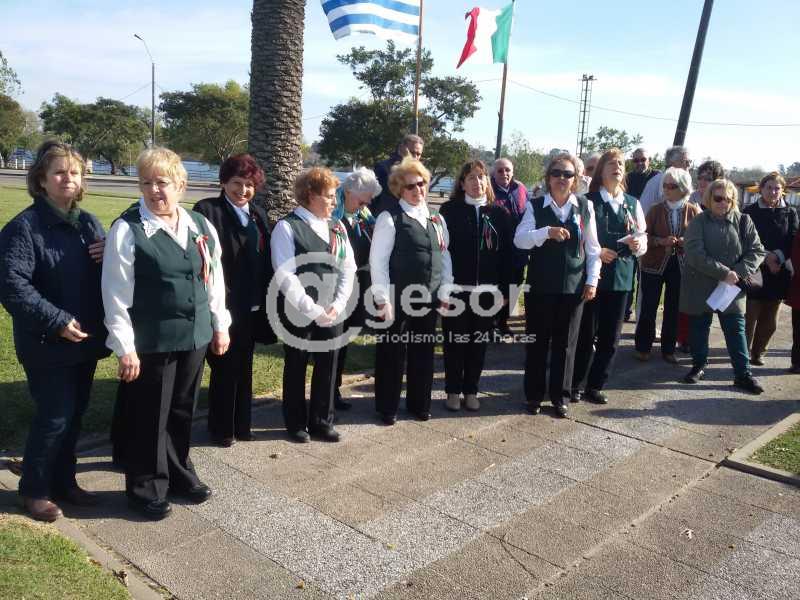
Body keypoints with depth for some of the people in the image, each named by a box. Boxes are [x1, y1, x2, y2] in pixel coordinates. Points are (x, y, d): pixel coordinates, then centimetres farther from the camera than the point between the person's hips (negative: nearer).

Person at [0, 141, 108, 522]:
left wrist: (111, 257, -7)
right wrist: (57, 321, -24)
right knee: (55, 416, 0)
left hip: (85, 339, 6)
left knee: (75, 413, 15)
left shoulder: (89, 223, 8)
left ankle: (64, 482, 32)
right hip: (48, 344, -6)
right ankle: (34, 490, 21)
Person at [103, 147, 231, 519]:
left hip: (194, 336, 5)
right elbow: (116, 293, -11)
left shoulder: (201, 226, 5)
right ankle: (146, 488, 25)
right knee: (149, 416, 7)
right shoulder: (127, 230, -10)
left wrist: (220, 326, 12)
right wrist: (125, 347, -13)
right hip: (150, 341, -5)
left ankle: (179, 473, 37)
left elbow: (214, 280, 12)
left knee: (182, 411, 18)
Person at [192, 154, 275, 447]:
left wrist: (266, 300, 8)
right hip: (224, 306, -6)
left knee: (244, 367, 16)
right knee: (225, 367, 6)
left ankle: (241, 424, 30)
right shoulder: (207, 210, -9)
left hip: (252, 306, 6)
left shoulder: (258, 213, 12)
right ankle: (221, 428, 23)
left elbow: (265, 260, 12)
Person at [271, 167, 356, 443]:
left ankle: (322, 422, 27)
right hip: (299, 313, -5)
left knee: (327, 368, 11)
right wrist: (314, 310, -18)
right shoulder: (287, 227, -9)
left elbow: (348, 269, 7)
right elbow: (285, 276, -15)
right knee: (296, 368, 10)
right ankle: (296, 424, 26)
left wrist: (337, 306, -6)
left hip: (331, 313, 5)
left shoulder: (337, 228, 9)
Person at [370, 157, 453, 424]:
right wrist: (383, 299, -13)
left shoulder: (436, 219, 11)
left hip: (429, 299, 5)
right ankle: (387, 407, 21)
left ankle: (419, 404, 30)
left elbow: (445, 257, 12)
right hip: (398, 300, -5)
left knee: (423, 353, 14)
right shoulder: (390, 218, -7)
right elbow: (378, 261, -10)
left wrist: (444, 293, 6)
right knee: (392, 353, 6)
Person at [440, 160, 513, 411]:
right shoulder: (449, 210, 0)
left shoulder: (500, 213, 5)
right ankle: (453, 391, 19)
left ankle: (471, 390, 22)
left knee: (478, 342, 9)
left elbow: (507, 253, 4)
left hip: (487, 290, 2)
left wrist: (505, 290, 0)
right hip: (455, 288, -2)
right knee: (455, 341, 6)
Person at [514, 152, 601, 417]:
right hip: (540, 284, -1)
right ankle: (534, 395, 20)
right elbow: (519, 240, -13)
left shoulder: (585, 206, 3)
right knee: (537, 341, 7)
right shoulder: (535, 206, -1)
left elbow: (592, 247, 6)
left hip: (573, 286, 1)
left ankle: (560, 396, 21)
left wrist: (592, 280, -1)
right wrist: (548, 232, -27)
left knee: (565, 343, 9)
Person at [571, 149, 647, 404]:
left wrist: (638, 245, -12)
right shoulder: (588, 201, -2)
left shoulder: (632, 204, 11)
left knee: (610, 337, 7)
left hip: (621, 277, 4)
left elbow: (643, 241, 10)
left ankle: (595, 386, 19)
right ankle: (575, 384, 15)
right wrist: (596, 252, -19)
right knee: (586, 334, 1)